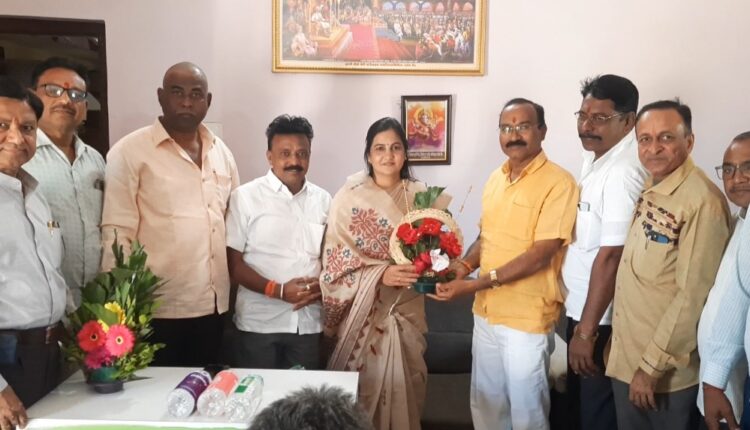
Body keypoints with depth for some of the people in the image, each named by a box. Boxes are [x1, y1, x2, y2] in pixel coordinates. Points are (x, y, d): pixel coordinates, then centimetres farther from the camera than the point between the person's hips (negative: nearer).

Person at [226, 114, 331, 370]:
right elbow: (232, 262, -6)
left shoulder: (323, 200, 8)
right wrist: (277, 290, -17)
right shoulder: (245, 197, -4)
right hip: (259, 323, -3)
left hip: (310, 323, 4)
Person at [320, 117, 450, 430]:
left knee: (404, 387, 11)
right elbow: (335, 258, -10)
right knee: (364, 387, 4)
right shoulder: (349, 197, -8)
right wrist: (381, 274, -21)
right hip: (365, 311, -3)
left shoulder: (420, 195, 2)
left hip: (407, 308, 3)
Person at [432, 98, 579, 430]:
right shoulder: (495, 179, 8)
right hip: (486, 311, 7)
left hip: (527, 317, -7)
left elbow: (541, 253, -20)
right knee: (485, 403, 19)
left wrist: (476, 284, -23)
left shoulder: (558, 182, -15)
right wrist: (463, 265, -5)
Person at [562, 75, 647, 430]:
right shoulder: (594, 155, 5)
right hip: (580, 304, 9)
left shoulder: (623, 172, -24)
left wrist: (586, 331, -22)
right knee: (577, 398, 24)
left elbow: (610, 256, -26)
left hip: (602, 315, -9)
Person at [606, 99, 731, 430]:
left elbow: (693, 297, -22)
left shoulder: (702, 201, -20)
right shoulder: (649, 189, 6)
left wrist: (653, 366, -18)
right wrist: (616, 342, 13)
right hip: (627, 358, 8)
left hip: (668, 371, -7)